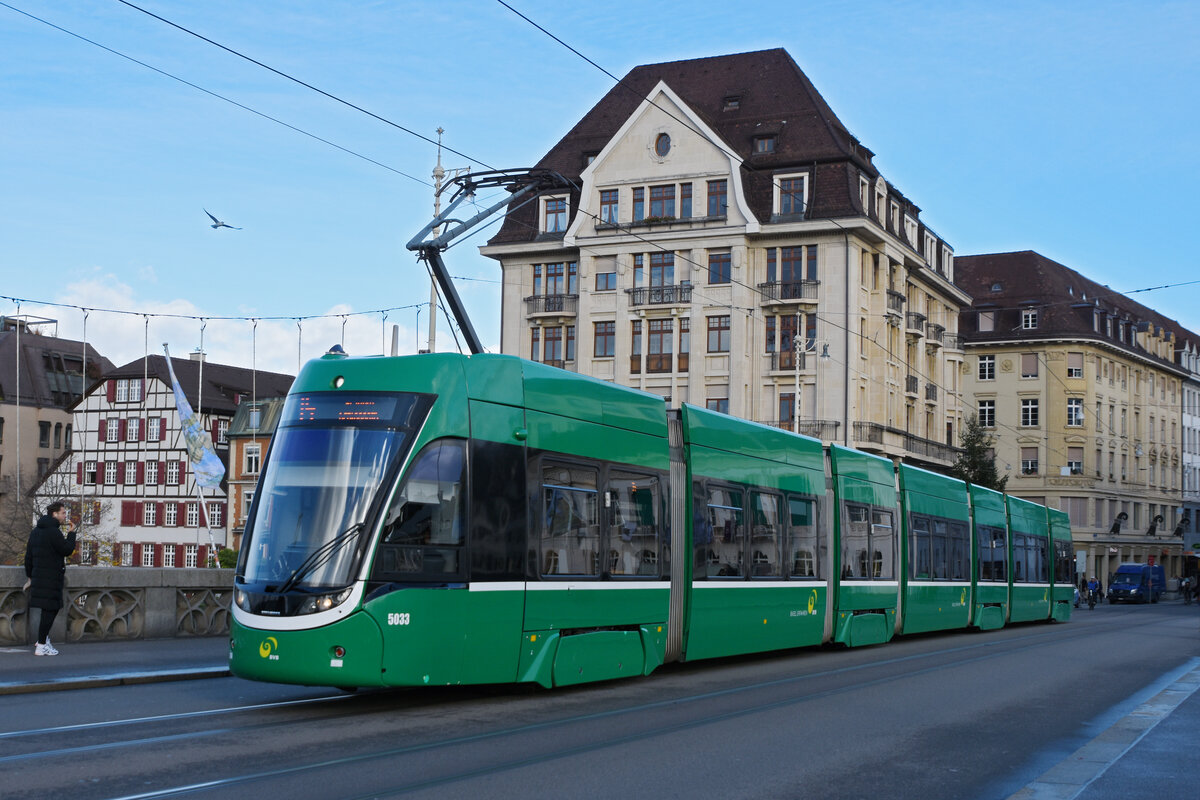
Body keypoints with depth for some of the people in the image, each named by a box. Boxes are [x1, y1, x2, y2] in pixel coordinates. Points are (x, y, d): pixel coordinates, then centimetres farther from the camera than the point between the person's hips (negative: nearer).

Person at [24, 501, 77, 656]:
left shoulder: (36, 531, 15)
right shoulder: (53, 532, -15)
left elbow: (28, 555, 18)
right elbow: (67, 550, -12)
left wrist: (30, 575, 23)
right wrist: (71, 533, 0)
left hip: (38, 575, 9)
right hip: (50, 578, -9)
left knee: (51, 608, 18)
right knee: (49, 610, -5)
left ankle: (44, 639, 21)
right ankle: (41, 646, -2)